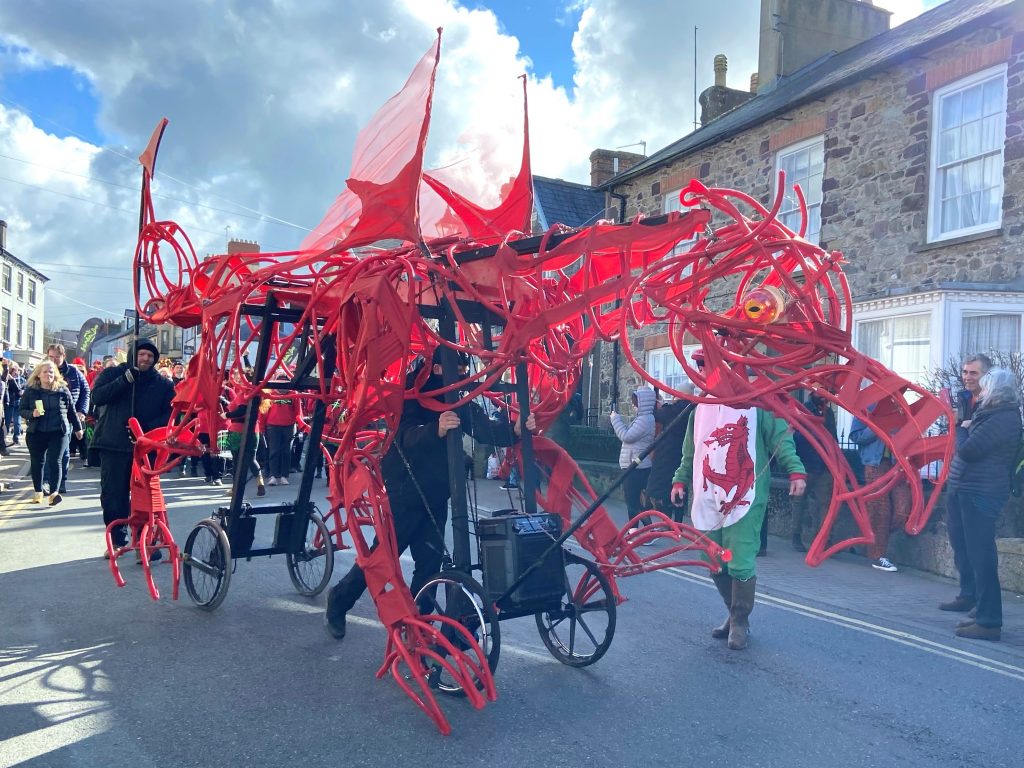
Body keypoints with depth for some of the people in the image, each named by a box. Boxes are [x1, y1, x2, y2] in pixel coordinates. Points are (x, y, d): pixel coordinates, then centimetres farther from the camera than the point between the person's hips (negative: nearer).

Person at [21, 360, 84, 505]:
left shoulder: (63, 390, 1)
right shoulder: (30, 391, 3)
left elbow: (71, 411, 9)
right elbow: (22, 410, 6)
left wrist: (77, 427, 14)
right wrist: (32, 413, -16)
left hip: (58, 432, -2)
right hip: (36, 433, 2)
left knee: (54, 461, -9)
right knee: (36, 462, 10)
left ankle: (54, 492, -15)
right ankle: (38, 492, 24)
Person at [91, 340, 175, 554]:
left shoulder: (163, 384, 6)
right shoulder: (112, 374, 7)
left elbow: (170, 414, 1)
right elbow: (97, 397, -8)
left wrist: (146, 429, -14)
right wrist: (125, 380, -18)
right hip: (114, 445, 1)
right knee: (112, 495, 5)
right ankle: (117, 539, 20)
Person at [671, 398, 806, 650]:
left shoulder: (755, 406, -1)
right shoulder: (701, 409, 15)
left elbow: (781, 438, -7)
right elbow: (689, 452, 23)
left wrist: (796, 471, -20)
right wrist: (680, 480, 16)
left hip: (745, 500, -5)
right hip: (709, 499, 5)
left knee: (741, 565, -7)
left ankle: (739, 622, 13)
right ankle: (735, 615, 30)